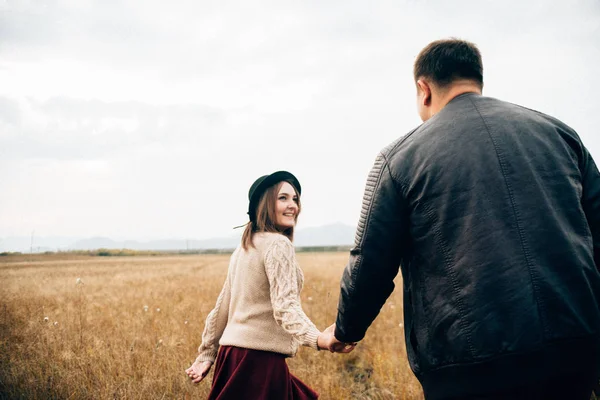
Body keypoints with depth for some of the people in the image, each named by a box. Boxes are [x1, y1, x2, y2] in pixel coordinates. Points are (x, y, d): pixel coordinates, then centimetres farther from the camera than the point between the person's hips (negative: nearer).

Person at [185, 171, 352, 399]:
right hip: (259, 358, -9)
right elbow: (285, 306, -24)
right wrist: (318, 339, -38)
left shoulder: (243, 248, 16)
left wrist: (206, 355, 23)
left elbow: (221, 308, 18)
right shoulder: (278, 244, -11)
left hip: (232, 353, 9)